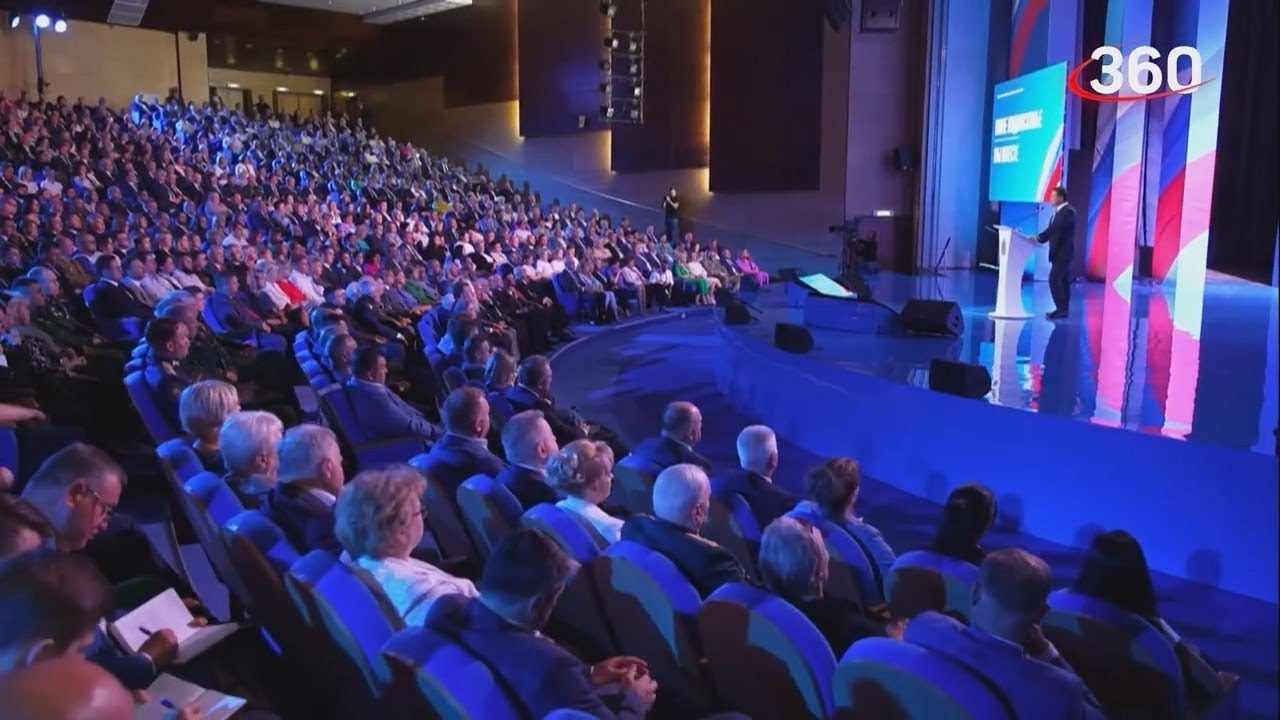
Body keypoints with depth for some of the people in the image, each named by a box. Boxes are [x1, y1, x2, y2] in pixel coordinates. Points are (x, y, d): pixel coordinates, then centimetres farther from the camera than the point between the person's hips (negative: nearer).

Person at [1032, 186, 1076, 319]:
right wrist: (1038, 238, 1)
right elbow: (1052, 229, 14)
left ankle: (1061, 309, -12)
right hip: (1059, 252, 10)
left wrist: (1038, 238, -32)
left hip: (1063, 252, -10)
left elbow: (1055, 228, -27)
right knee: (1062, 280, 11)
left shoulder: (1068, 211, -16)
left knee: (1054, 279, -14)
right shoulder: (1059, 211, 15)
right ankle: (1063, 309, 15)